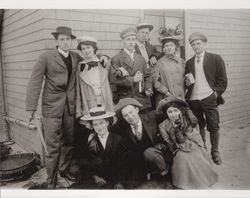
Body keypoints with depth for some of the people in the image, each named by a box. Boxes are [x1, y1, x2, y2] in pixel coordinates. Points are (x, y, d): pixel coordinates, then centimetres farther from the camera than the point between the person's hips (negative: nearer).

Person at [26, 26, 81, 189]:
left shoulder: (76, 57, 9)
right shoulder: (46, 57, -4)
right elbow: (35, 82, -6)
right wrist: (32, 108, -12)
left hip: (70, 106, 4)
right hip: (52, 107, -4)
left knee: (69, 142, 13)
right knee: (53, 146, 0)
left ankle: (65, 169, 36)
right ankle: (52, 181, 17)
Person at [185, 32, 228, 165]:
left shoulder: (215, 58, 2)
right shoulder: (189, 62, 13)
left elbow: (223, 80, -1)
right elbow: (186, 83, 15)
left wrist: (216, 93, -11)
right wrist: (187, 82, -6)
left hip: (209, 99, -3)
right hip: (193, 100, 3)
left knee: (213, 127, 2)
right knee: (199, 126, 11)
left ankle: (215, 153, 17)